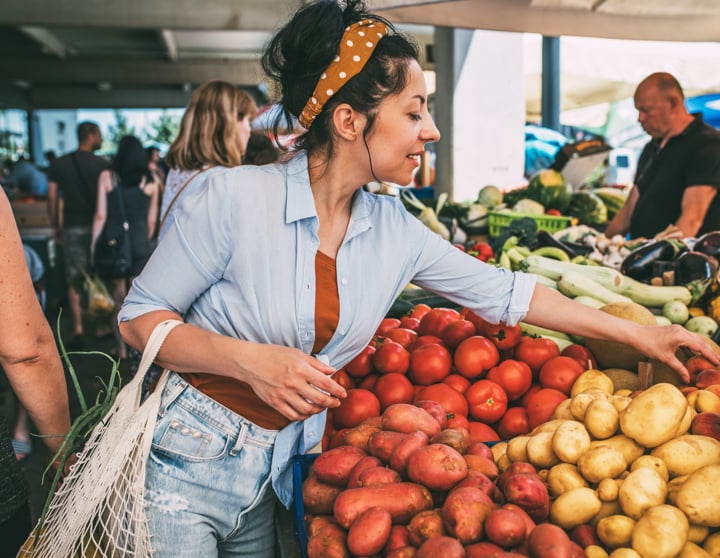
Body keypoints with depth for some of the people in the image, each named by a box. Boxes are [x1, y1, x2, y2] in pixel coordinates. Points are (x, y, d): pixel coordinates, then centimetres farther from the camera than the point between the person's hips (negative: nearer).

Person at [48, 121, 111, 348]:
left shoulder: (60, 164, 4)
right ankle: (101, 327, 15)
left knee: (74, 280, 5)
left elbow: (52, 197, 4)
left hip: (72, 227, 2)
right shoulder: (102, 165, -6)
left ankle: (78, 331, 1)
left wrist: (55, 226, 12)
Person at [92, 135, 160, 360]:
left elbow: (101, 216, -4)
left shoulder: (107, 177, -3)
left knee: (118, 299, 10)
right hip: (140, 242, 1)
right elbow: (152, 220, 5)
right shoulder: (150, 182, 1)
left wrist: (94, 245, 5)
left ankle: (122, 348, 14)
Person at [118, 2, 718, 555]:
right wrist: (249, 360, -28)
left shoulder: (395, 231, -4)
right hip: (183, 462, -4)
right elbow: (139, 316, -12)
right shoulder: (237, 198, -19)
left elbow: (504, 292, 5)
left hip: (268, 476, 5)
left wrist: (640, 334, 7)